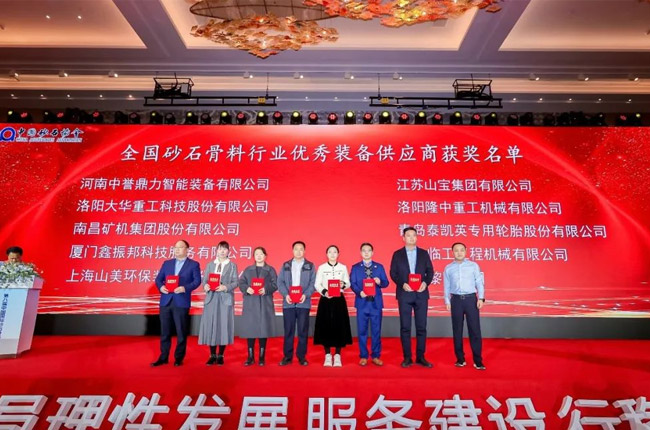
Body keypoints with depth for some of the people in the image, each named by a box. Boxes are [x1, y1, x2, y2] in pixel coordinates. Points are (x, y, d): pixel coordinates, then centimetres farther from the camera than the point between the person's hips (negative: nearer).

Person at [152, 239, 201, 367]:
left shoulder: (193, 264, 3)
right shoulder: (167, 263, 15)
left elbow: (197, 281, -6)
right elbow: (158, 279, 11)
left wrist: (185, 288, -21)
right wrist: (161, 287, -10)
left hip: (181, 302, -4)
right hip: (166, 301, 4)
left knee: (181, 332, 4)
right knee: (165, 331, 10)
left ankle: (179, 358, 17)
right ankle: (163, 357, 21)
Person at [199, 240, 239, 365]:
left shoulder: (232, 265, 8)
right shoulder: (210, 265, 14)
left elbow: (235, 282, -1)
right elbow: (204, 280, 7)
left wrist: (225, 287, -17)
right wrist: (205, 286, -14)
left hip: (225, 299, -2)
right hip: (211, 298, 2)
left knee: (224, 325, -1)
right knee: (210, 325, 2)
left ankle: (220, 356, 10)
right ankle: (212, 355, 14)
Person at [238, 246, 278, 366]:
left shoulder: (270, 270, 9)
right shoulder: (248, 270, 15)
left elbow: (275, 284, -1)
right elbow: (241, 283, 5)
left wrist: (266, 289, -19)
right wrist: (247, 289, -15)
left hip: (265, 304, -1)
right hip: (250, 303, 2)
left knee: (263, 329, -1)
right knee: (249, 329, 0)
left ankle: (261, 357, 8)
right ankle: (250, 357, 9)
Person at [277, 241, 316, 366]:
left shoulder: (310, 266, 8)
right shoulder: (285, 265, 11)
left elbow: (313, 283, 1)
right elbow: (280, 282, 5)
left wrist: (306, 295, -15)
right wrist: (285, 295, -10)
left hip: (303, 303, -1)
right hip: (288, 303, 1)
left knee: (303, 331, 3)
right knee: (288, 330, 4)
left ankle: (302, 356, 14)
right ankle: (287, 356, 14)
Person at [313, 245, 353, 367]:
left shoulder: (343, 268, 7)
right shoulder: (321, 268, 3)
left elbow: (348, 283, 7)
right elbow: (317, 284, 1)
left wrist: (343, 285, -15)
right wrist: (324, 292, -17)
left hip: (339, 300, 1)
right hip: (325, 299, -1)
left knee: (339, 327, 0)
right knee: (325, 327, 0)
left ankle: (337, 356, 11)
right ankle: (328, 355, 12)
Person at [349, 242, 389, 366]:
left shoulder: (379, 267, 9)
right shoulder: (355, 267, 7)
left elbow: (386, 282, 4)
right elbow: (352, 283, -2)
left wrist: (380, 282, -18)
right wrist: (359, 292, -20)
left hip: (376, 303, 1)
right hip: (362, 303, -1)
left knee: (376, 331, 5)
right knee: (362, 331, 5)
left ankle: (376, 356, 17)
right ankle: (363, 356, 16)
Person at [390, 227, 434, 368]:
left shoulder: (424, 253, 9)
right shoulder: (397, 254, 5)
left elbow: (430, 271, 6)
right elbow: (393, 273, 1)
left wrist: (426, 283, -12)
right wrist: (402, 284, -14)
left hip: (421, 294, 1)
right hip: (404, 294, -1)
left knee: (421, 327, 5)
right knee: (405, 327, 2)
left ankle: (420, 357, 15)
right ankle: (407, 357, 11)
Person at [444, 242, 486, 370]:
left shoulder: (473, 266, 4)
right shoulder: (448, 268, 7)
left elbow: (479, 282, 2)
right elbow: (447, 286, 7)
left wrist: (481, 298, -7)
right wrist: (447, 302, 2)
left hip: (471, 298, -1)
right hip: (456, 300, 1)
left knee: (475, 329, -1)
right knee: (457, 330, 7)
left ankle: (478, 360, 7)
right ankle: (460, 358, 19)